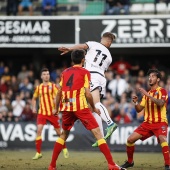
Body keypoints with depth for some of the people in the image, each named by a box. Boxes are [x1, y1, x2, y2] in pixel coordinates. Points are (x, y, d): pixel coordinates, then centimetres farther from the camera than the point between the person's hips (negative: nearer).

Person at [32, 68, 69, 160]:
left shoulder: (53, 86, -2)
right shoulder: (38, 87, 8)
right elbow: (34, 98, 23)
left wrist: (56, 109, -21)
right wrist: (34, 108, 9)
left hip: (52, 112, -2)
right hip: (42, 112, 2)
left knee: (58, 131, 6)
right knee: (39, 130, -15)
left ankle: (65, 149, 29)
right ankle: (38, 153, -10)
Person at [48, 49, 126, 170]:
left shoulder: (65, 72, 14)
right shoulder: (84, 72, 0)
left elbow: (59, 93, 16)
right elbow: (88, 94, -6)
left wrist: (56, 108, 27)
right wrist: (94, 108, 7)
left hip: (66, 108, 5)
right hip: (81, 108, -5)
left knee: (64, 135, 22)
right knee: (97, 132, -3)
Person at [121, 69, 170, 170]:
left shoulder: (162, 91, -3)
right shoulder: (147, 93, 16)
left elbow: (160, 103, -24)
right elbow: (139, 109, 15)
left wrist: (147, 95, -27)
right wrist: (136, 102, -6)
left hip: (160, 122, -6)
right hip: (147, 123, 6)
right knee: (130, 139, -2)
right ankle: (130, 162, 18)